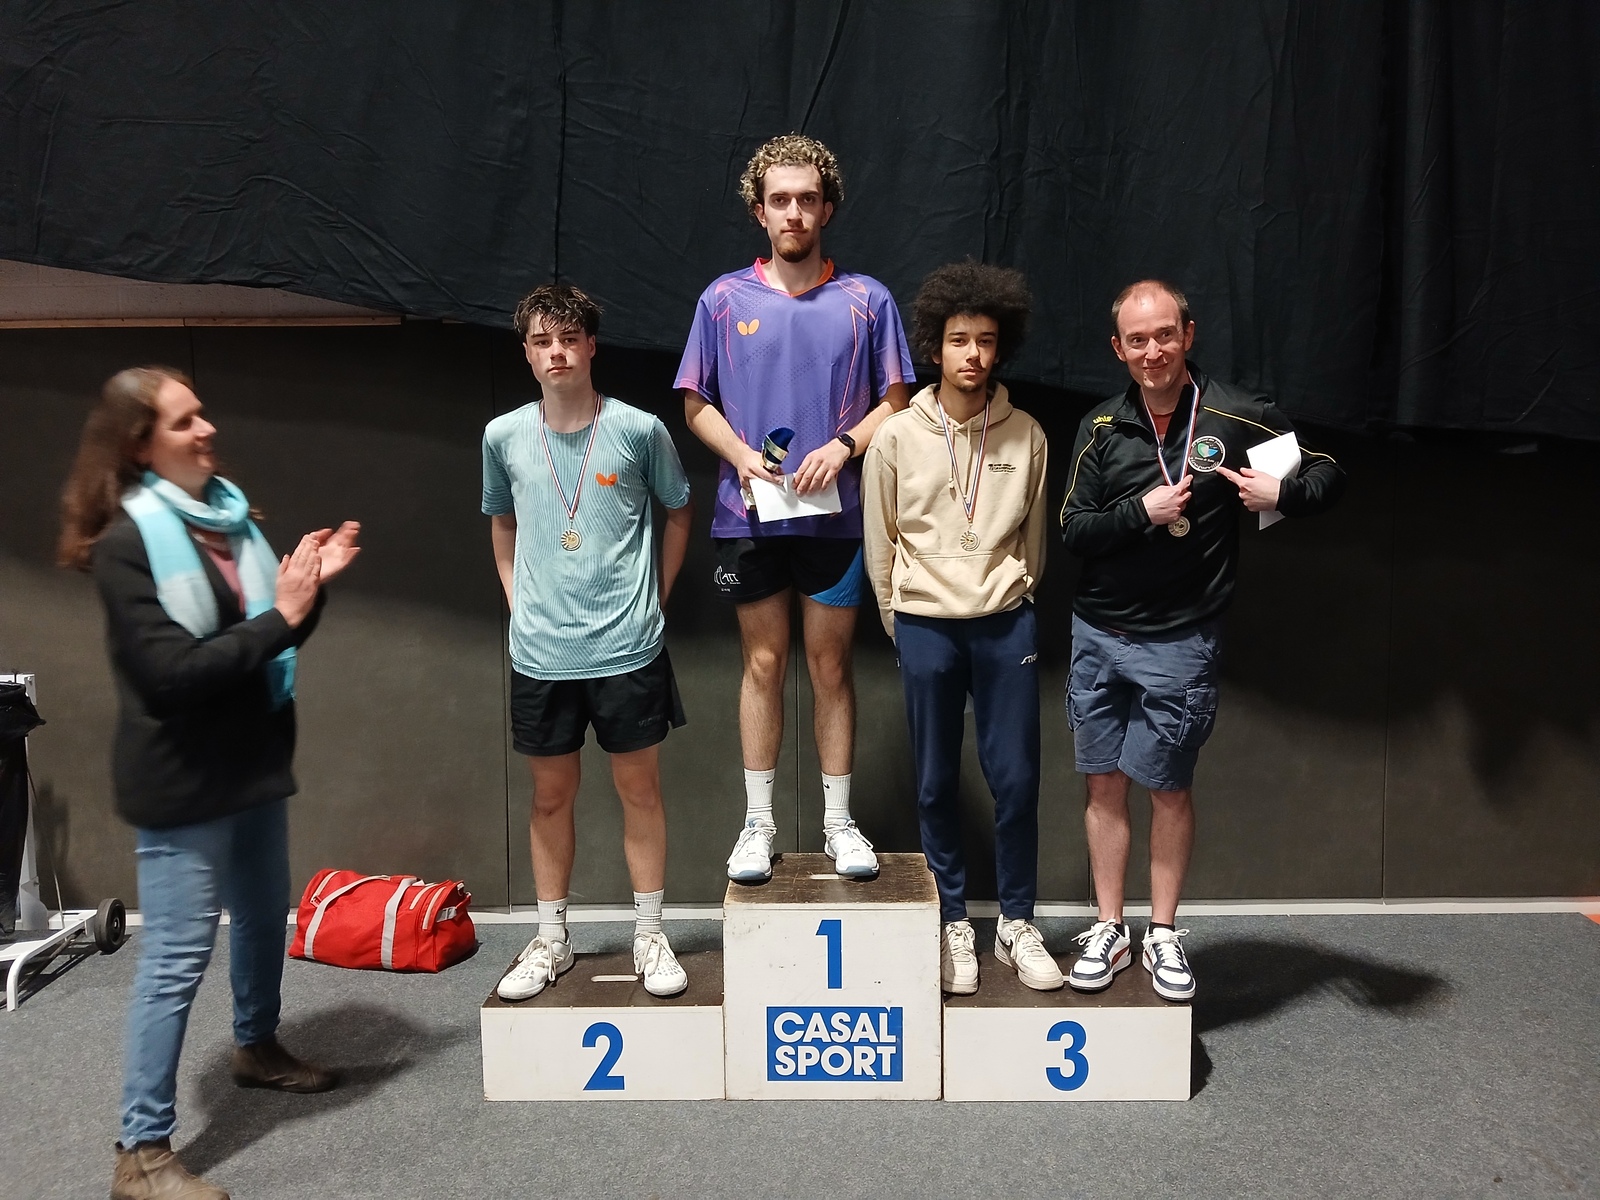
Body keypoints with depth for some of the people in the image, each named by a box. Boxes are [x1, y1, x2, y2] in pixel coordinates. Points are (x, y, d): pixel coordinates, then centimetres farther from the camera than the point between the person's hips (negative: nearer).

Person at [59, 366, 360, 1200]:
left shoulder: (231, 517, 5)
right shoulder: (125, 545, -16)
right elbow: (168, 670, -23)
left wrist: (312, 587, -6)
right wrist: (278, 617, -24)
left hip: (253, 762, 8)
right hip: (181, 781, -8)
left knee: (263, 918, 22)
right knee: (177, 955, -3)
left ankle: (257, 1048, 45)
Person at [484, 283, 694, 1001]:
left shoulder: (639, 430, -5)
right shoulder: (504, 437, 2)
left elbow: (679, 513, 10)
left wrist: (655, 597, 7)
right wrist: (516, 599, 9)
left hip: (628, 648, -2)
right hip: (540, 654, 2)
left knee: (640, 789, 8)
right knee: (551, 797, 12)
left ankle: (648, 937, 23)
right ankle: (551, 941, 27)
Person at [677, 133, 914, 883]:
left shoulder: (866, 301, 2)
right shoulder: (724, 300, 4)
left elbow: (895, 400, 4)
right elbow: (695, 403, 7)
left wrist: (843, 446, -13)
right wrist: (740, 455, -11)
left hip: (836, 514, 0)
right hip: (750, 515, 1)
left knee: (830, 665, 7)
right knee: (763, 663, 8)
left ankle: (839, 821, 19)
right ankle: (758, 823, 19)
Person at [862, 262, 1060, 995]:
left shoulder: (1025, 436, 0)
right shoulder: (896, 437, -3)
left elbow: (1033, 538, 10)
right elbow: (878, 544, 3)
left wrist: (1010, 601, 12)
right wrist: (902, 624, 7)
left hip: (1006, 625, 1)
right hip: (926, 628, -1)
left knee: (1016, 777, 3)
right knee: (937, 783, 7)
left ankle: (1017, 925, 19)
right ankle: (953, 925, 21)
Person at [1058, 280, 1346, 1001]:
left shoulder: (1240, 417, -6)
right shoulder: (1101, 428, 2)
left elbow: (1329, 475, 2)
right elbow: (1072, 529, -2)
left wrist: (1283, 493, -18)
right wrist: (1141, 513, -17)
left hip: (1179, 642, -3)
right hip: (1097, 635, 3)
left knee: (1169, 788, 8)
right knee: (1103, 783, 9)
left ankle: (1163, 933, 24)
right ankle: (1108, 932, 22)